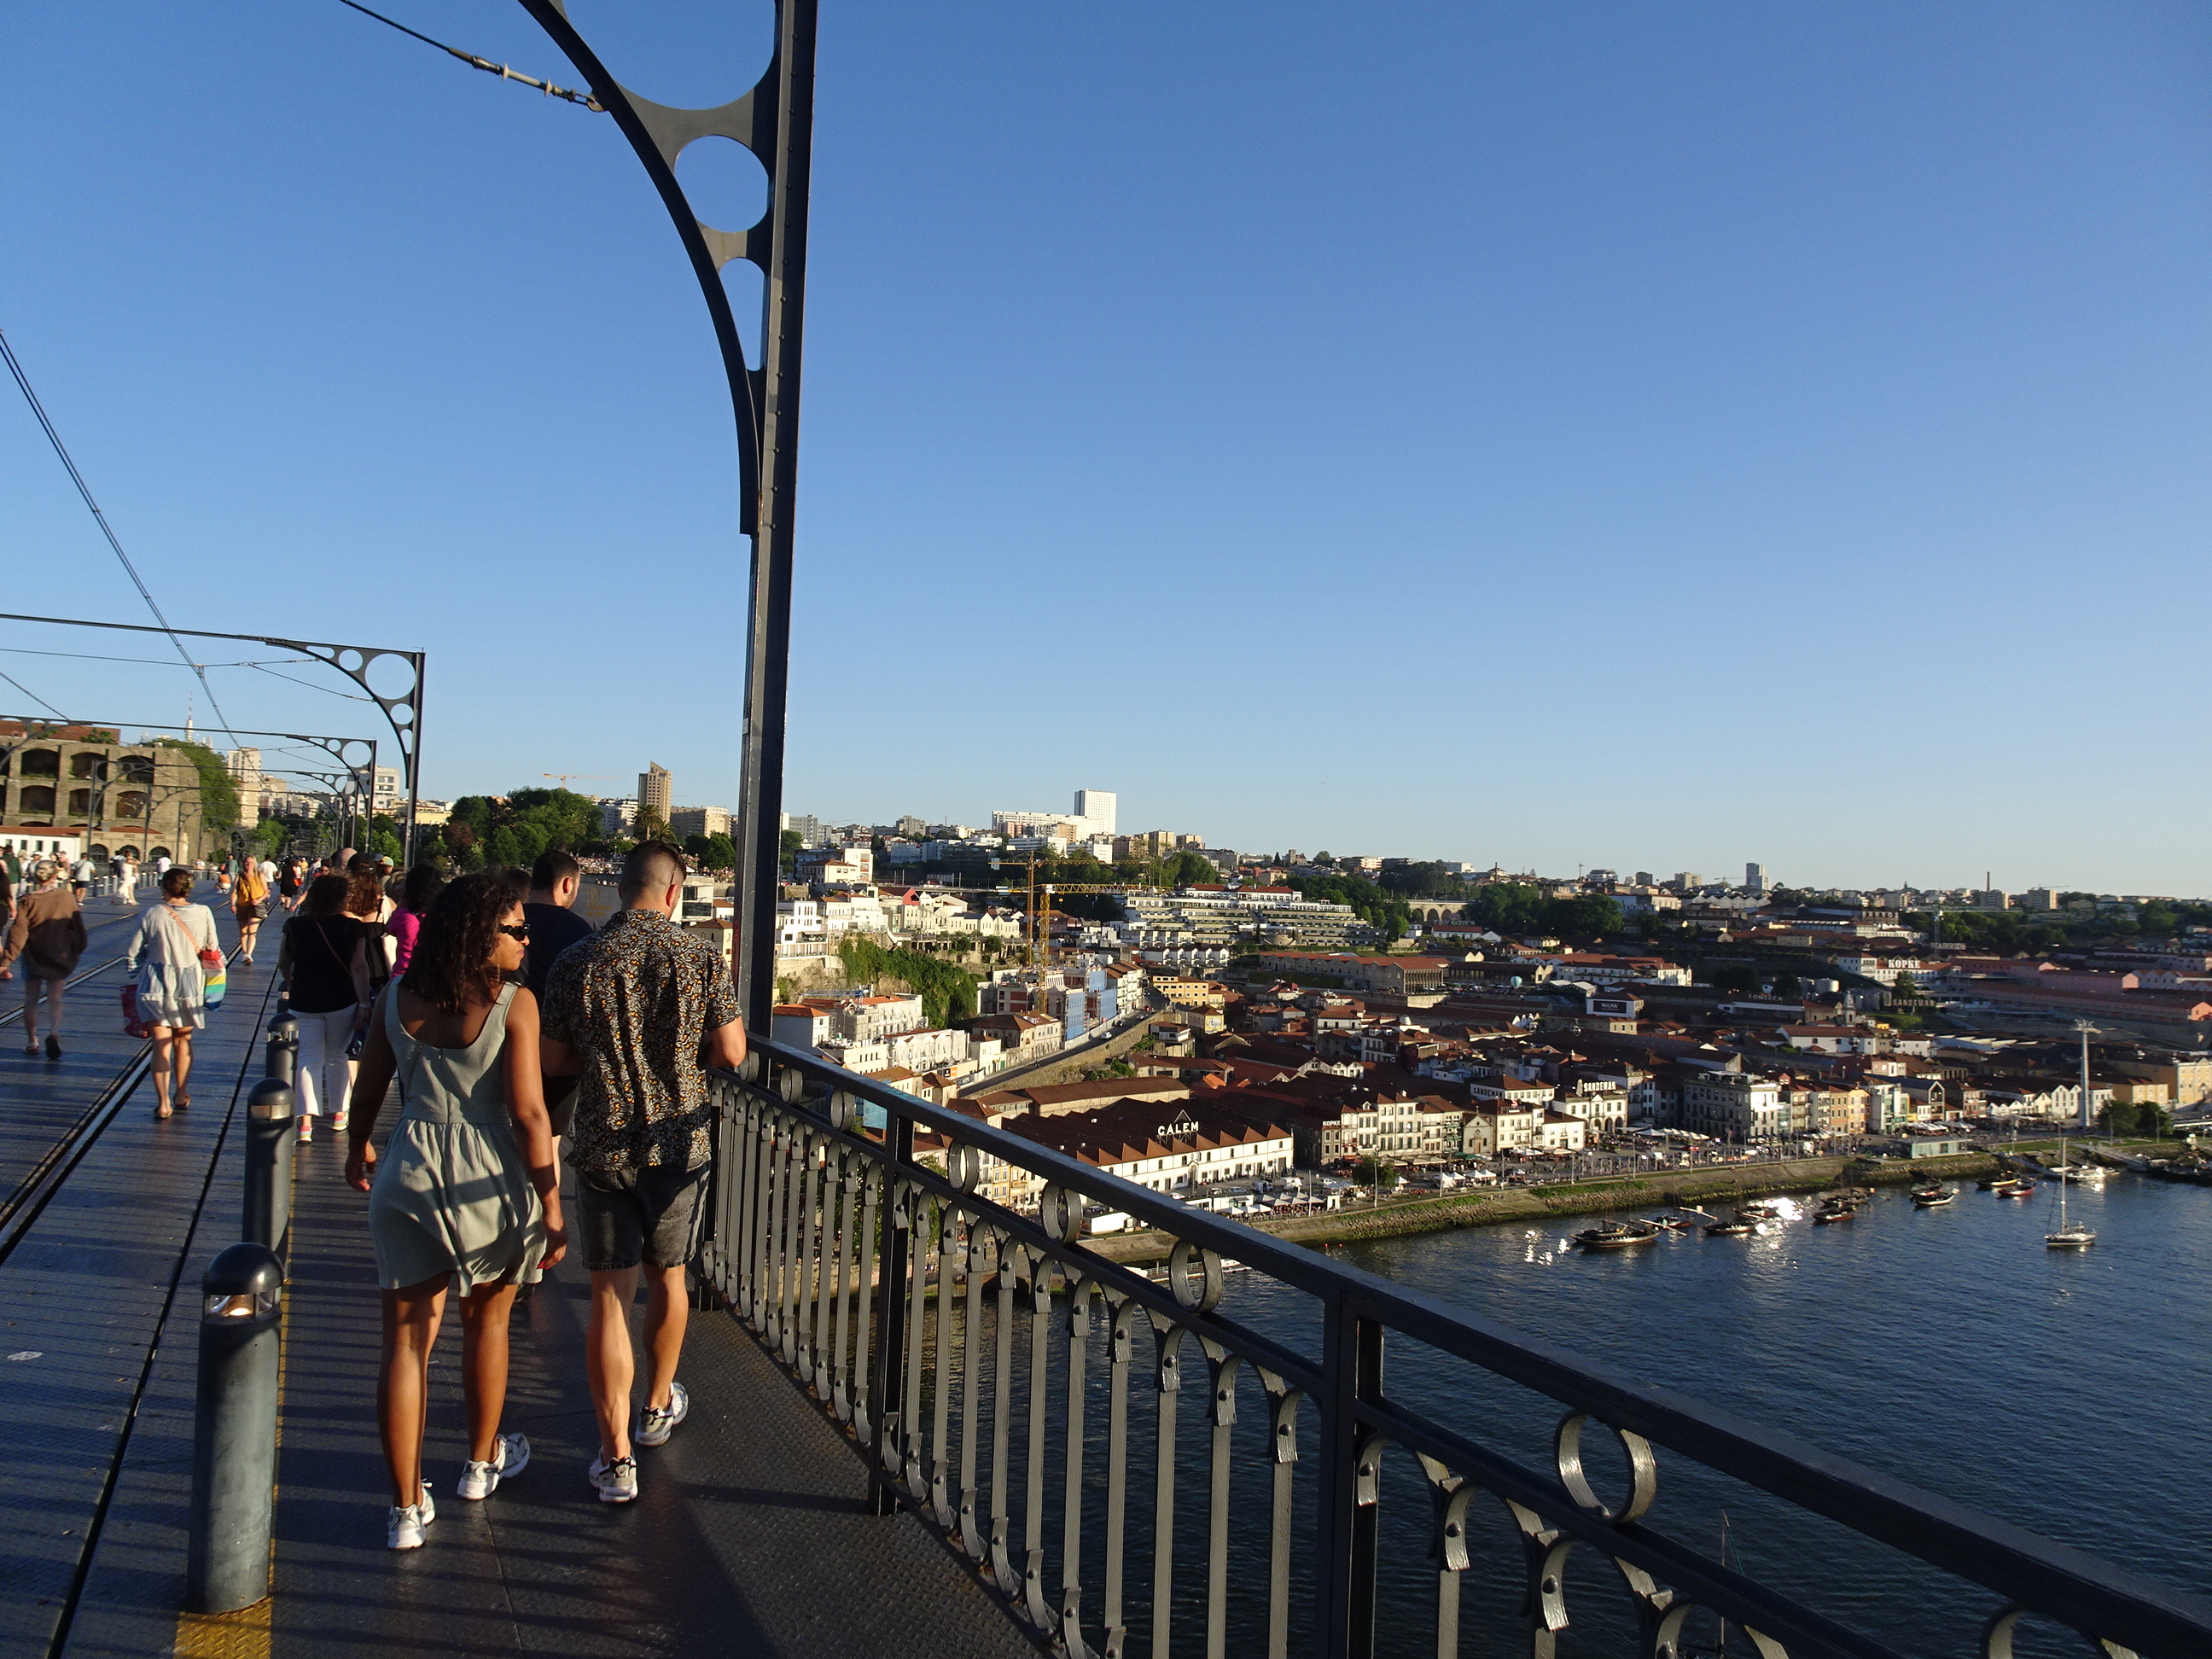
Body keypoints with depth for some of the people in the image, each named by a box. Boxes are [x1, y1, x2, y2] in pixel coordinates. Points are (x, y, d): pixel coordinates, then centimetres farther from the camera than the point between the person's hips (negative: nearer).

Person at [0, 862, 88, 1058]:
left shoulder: (27, 901, -9)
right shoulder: (67, 897, -5)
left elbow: (18, 933, -13)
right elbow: (77, 925, 3)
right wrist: (78, 949, 18)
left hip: (33, 958, -1)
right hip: (58, 957, 1)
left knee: (31, 1000, 13)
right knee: (55, 999, 4)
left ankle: (32, 1041, 18)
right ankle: (54, 1033, -19)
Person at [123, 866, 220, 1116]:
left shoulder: (150, 914, -9)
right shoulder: (203, 914, -6)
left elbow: (132, 954, -3)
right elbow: (213, 950, 3)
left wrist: (134, 975, 14)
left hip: (156, 983, -2)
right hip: (190, 983, 2)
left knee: (161, 1044, 3)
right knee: (183, 1041, 19)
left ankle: (163, 1102, -1)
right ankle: (181, 1094, 31)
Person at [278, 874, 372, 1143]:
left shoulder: (296, 926, 2)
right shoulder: (352, 927, -6)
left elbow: (283, 964, 10)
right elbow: (359, 966, -13)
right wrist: (363, 1004, -10)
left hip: (304, 1002, 1)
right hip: (341, 1002, -1)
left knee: (309, 1058, 1)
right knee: (337, 1056, 15)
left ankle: (306, 1119, -12)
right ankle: (337, 1111, 23)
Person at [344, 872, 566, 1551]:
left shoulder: (396, 998, 0)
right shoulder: (514, 1003, -13)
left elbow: (367, 1093, 9)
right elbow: (528, 1114, -15)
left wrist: (357, 1151, 29)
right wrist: (551, 1206, -8)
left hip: (409, 1176, 3)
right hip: (488, 1177, -2)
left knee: (406, 1342, 9)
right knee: (486, 1321, 20)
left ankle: (407, 1508, 15)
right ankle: (482, 1463, 39)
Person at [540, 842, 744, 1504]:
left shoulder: (575, 962, -6)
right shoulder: (700, 958, -9)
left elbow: (554, 1061, 0)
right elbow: (731, 1052, -7)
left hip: (603, 1146, 0)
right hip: (679, 1144, 0)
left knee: (609, 1297, 6)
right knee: (668, 1277, 20)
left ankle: (616, 1458, 7)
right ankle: (659, 1407, 40)